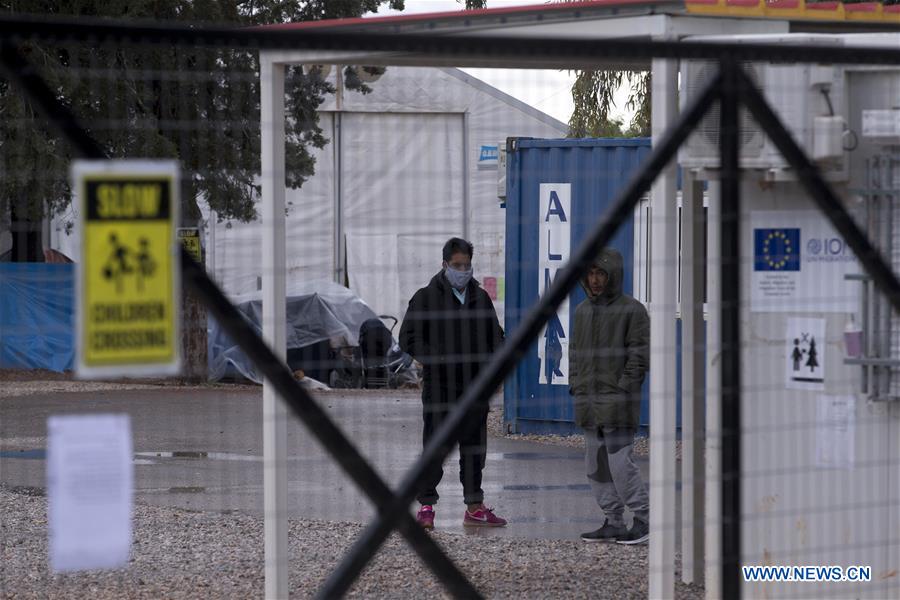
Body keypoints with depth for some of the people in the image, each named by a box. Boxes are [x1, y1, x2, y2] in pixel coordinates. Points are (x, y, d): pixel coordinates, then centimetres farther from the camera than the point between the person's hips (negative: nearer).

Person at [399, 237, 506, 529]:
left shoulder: (480, 297, 13)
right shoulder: (427, 297, -1)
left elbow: (495, 336, 23)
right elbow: (408, 338, -4)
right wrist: (437, 359, -17)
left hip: (475, 386, 5)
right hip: (440, 386, -5)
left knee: (474, 447, 9)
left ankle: (474, 506, 16)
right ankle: (426, 506, 3)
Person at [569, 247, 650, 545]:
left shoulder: (632, 310, -6)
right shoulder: (582, 310, 15)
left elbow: (639, 356, -9)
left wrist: (623, 390, -14)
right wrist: (576, 387, 9)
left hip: (617, 403, -7)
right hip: (588, 403, 7)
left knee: (620, 461, -12)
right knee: (596, 464, 7)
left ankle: (643, 518, -2)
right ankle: (613, 522, 14)